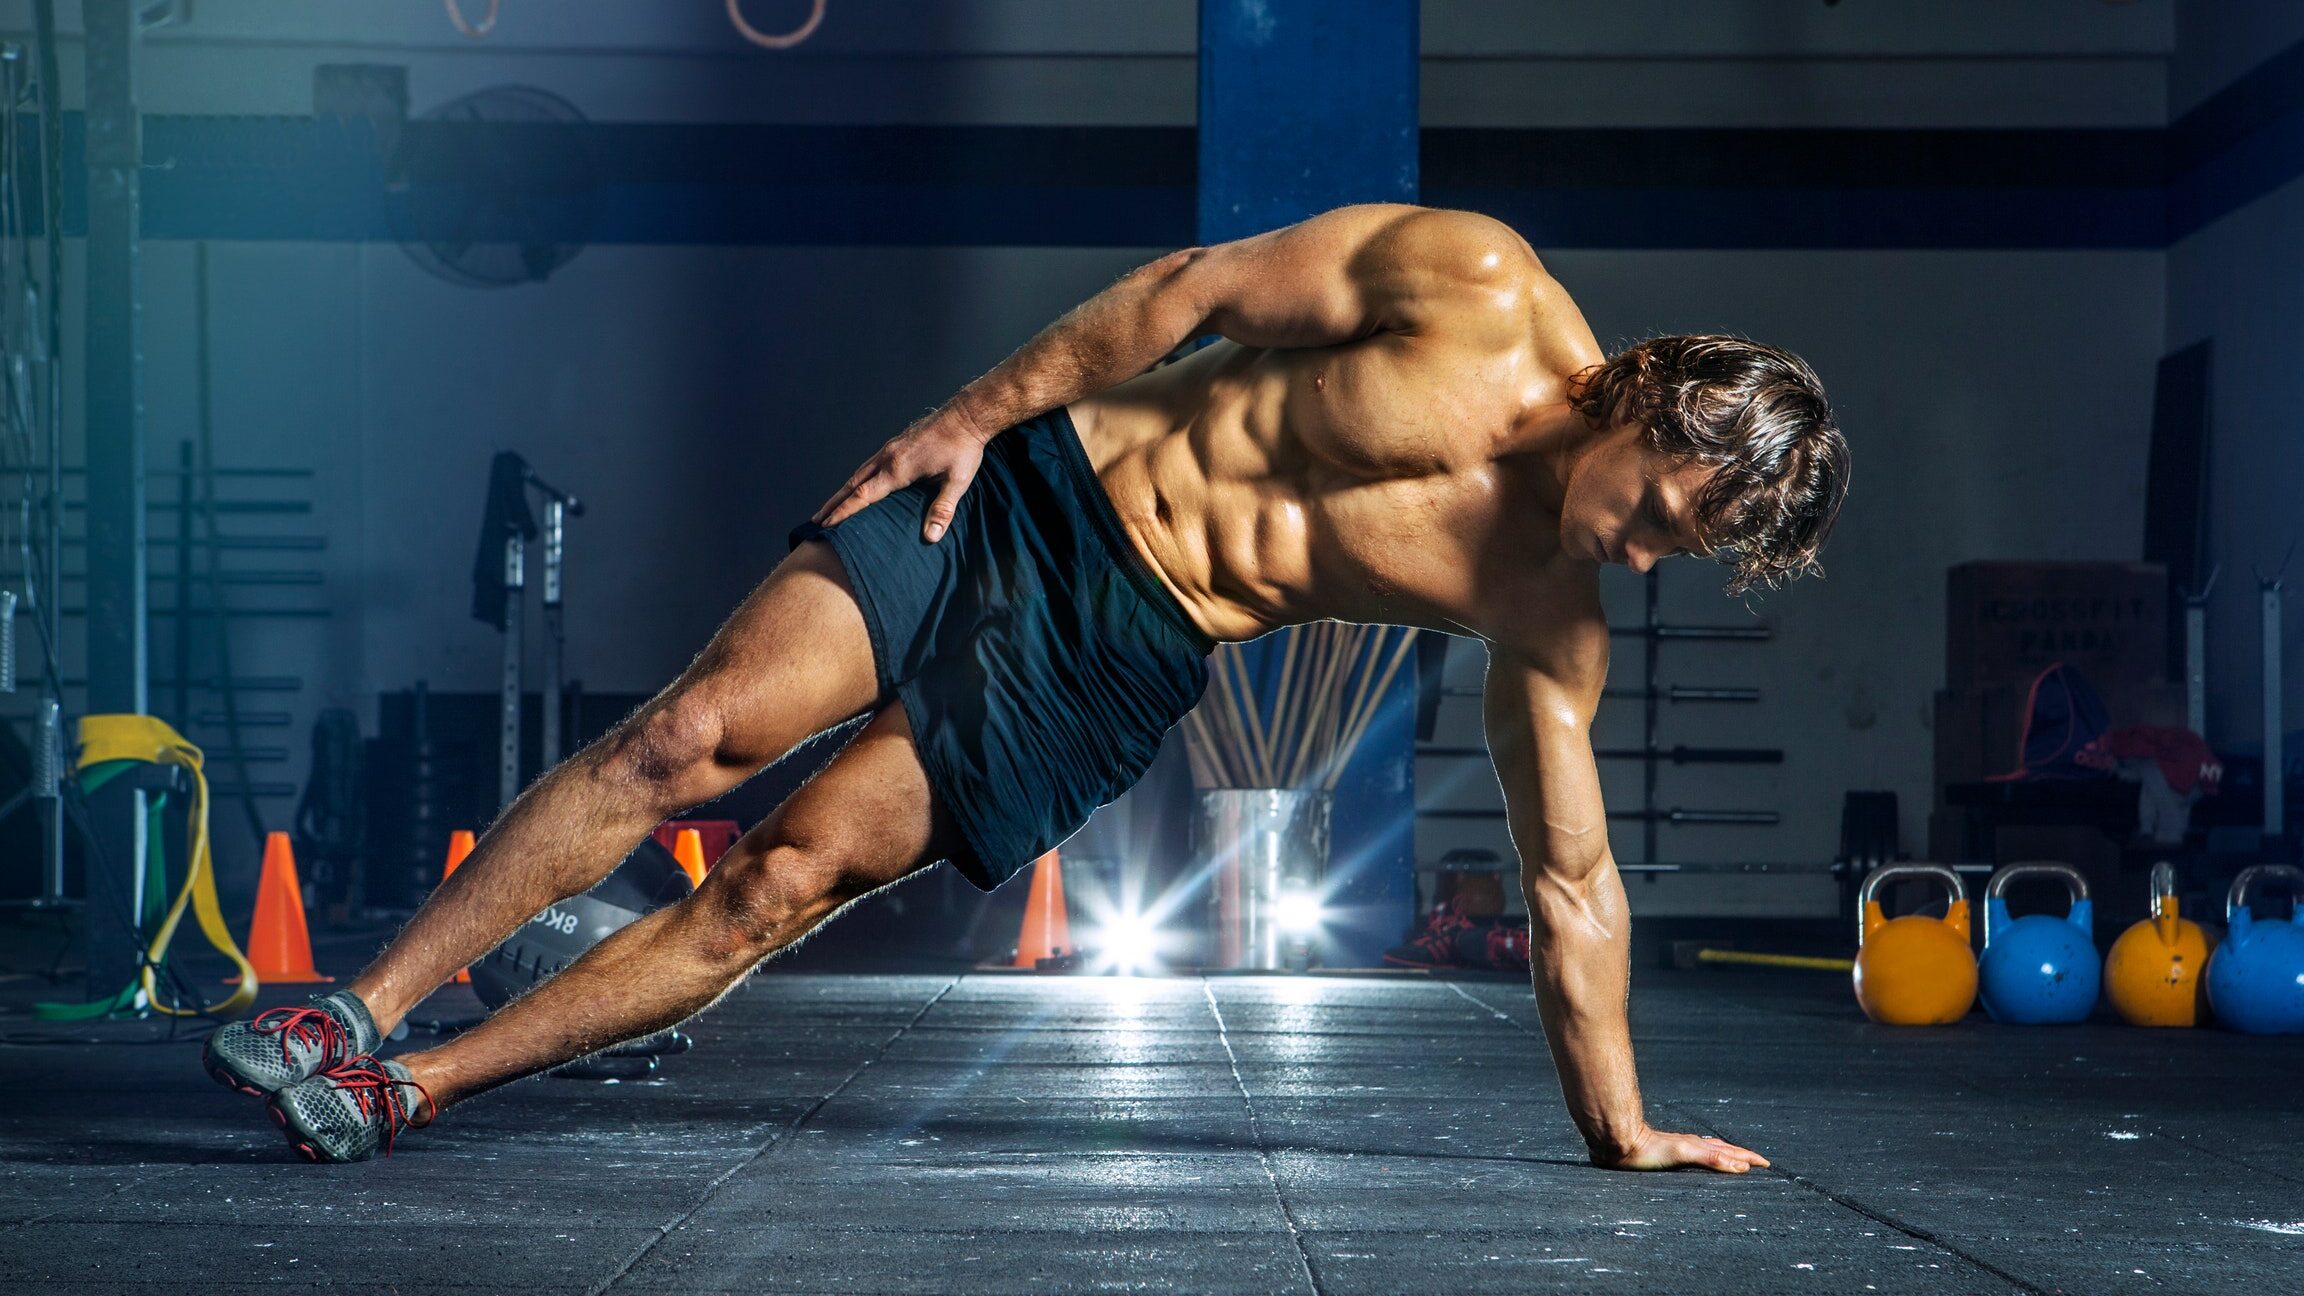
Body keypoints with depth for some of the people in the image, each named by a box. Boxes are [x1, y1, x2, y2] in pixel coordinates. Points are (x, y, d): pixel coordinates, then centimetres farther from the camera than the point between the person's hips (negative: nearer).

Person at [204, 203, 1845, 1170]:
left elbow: (1572, 872, 3)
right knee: (695, 732, -14)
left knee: (786, 882, -8)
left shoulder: (1550, 617, -5)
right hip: (1033, 489, -1)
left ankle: (409, 1089, -1)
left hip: (1119, 675, 1)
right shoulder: (1476, 288, -13)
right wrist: (978, 410, -7)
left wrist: (1619, 1125, 4)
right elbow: (1193, 287, -5)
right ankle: (359, 1016, -4)